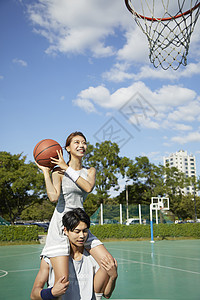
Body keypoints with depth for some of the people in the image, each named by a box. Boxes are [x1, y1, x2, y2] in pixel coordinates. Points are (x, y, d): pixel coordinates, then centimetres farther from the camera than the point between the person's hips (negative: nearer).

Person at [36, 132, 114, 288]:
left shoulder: (90, 171, 11)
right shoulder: (58, 171, -3)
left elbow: (88, 187, -12)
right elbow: (54, 197, -20)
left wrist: (67, 168, -10)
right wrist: (46, 171, -14)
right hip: (61, 225, -5)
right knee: (62, 280, -12)